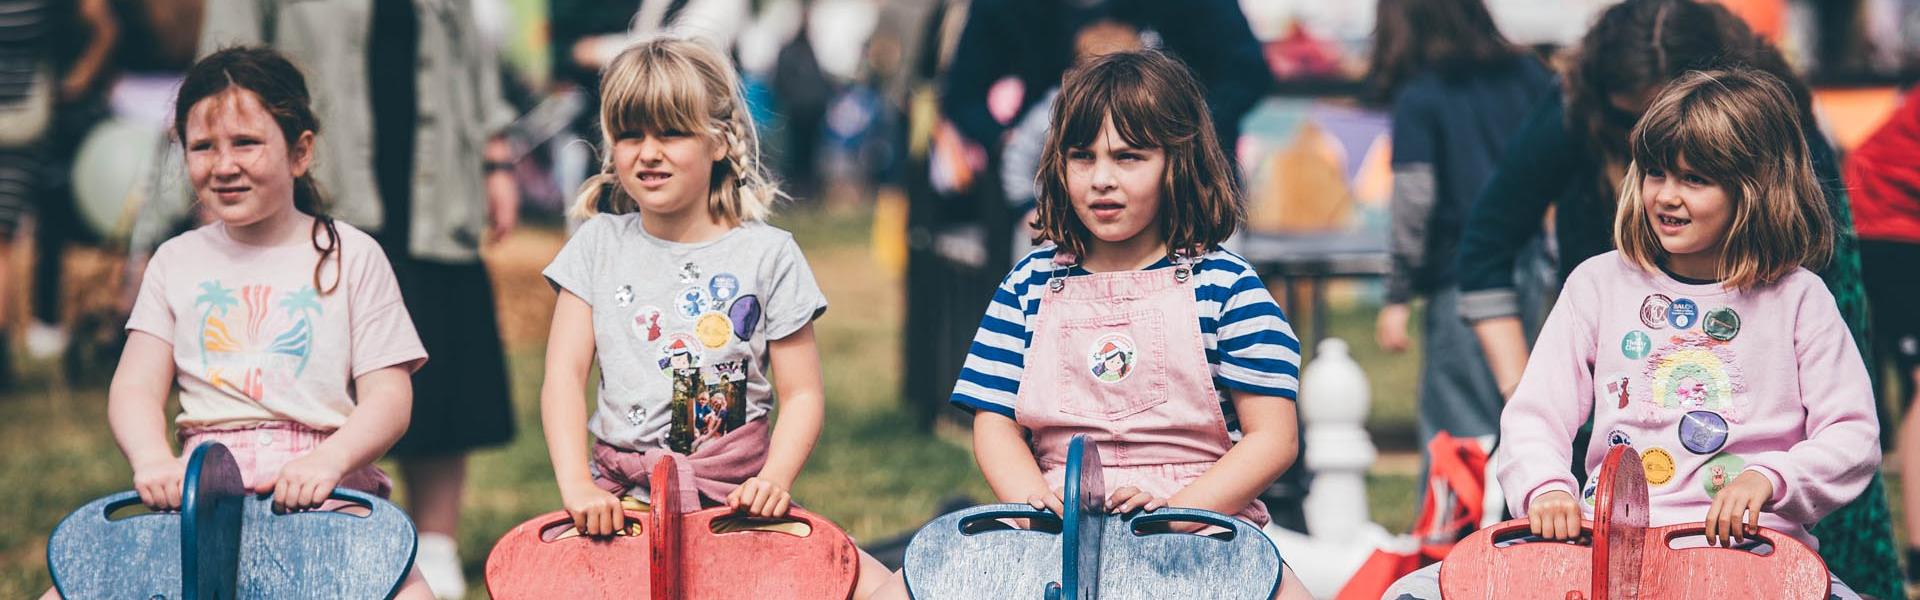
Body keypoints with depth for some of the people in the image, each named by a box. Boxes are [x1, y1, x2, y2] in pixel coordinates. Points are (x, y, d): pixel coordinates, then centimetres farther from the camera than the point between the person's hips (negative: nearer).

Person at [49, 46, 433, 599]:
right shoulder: (177, 261, 16)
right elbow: (136, 387, 8)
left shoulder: (352, 256, 8)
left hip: (327, 494, -2)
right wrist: (152, 459, -15)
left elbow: (389, 398, 1)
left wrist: (328, 460, -19)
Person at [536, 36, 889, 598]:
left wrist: (775, 478, -15)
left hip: (739, 494, -1)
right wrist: (576, 484, -14)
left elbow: (803, 394, 3)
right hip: (623, 495, 1)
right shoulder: (599, 245, 8)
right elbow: (565, 373, 1)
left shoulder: (768, 255, 3)